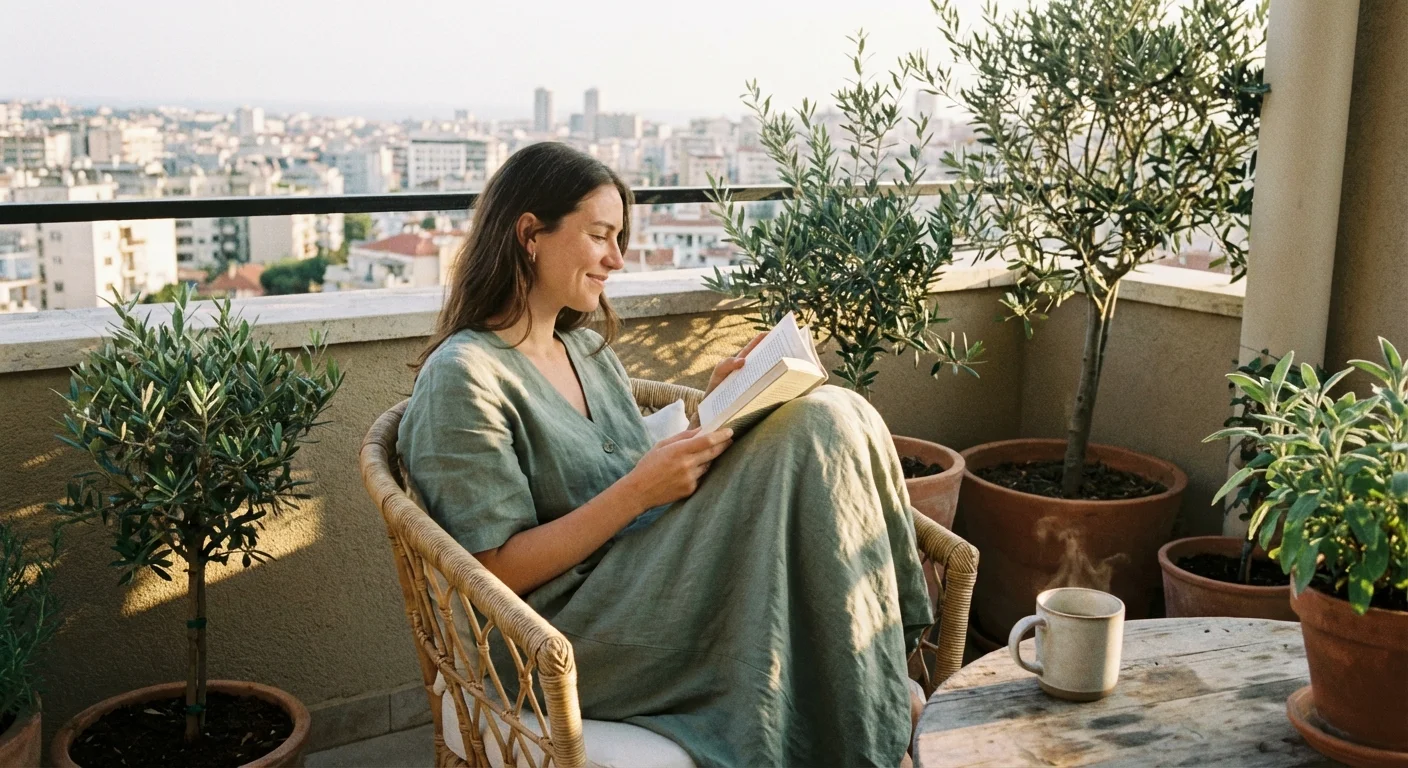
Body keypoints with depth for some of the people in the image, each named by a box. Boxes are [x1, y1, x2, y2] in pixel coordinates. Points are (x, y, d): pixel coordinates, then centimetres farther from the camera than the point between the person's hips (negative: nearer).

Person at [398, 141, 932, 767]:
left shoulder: (588, 348, 17)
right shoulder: (463, 376, -11)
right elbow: (499, 572, -14)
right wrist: (637, 491, -20)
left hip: (646, 590, 8)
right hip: (571, 645, -8)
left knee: (828, 416, -14)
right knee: (817, 429, -22)